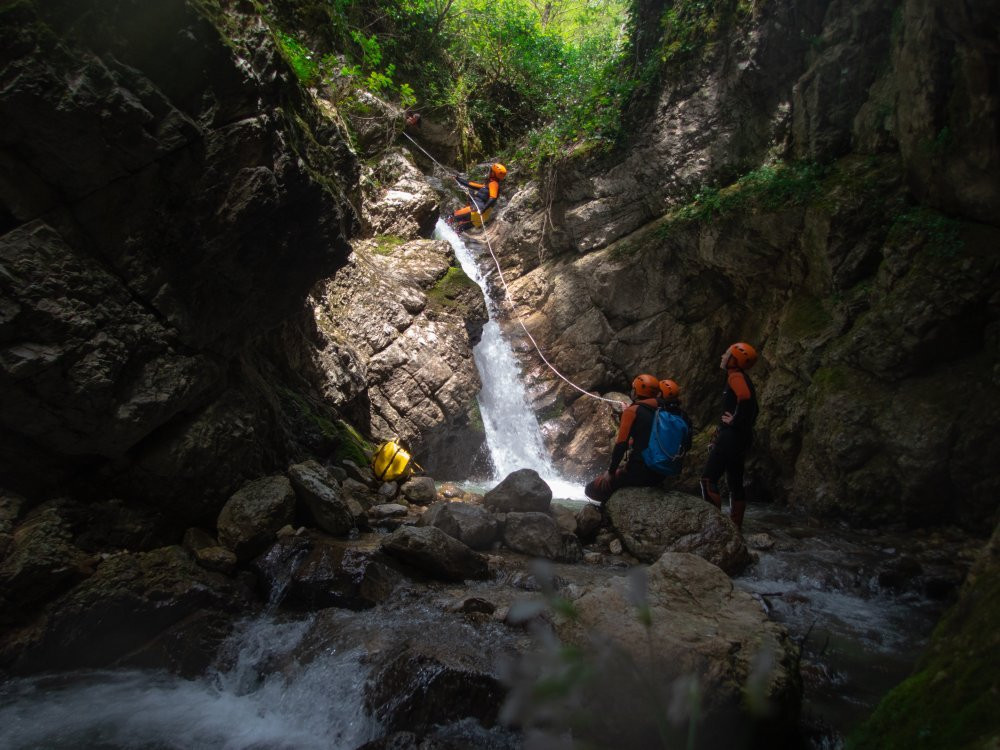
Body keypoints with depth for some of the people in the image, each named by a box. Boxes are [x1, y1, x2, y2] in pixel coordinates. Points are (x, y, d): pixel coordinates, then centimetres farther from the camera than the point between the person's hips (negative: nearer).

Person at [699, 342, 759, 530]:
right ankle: (736, 526, 17)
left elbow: (745, 398, -31)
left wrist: (735, 421, -21)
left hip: (731, 436, -10)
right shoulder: (742, 378, 18)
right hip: (740, 437, 10)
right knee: (735, 482, 13)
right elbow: (752, 407, 23)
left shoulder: (735, 376, -12)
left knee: (708, 478, -8)